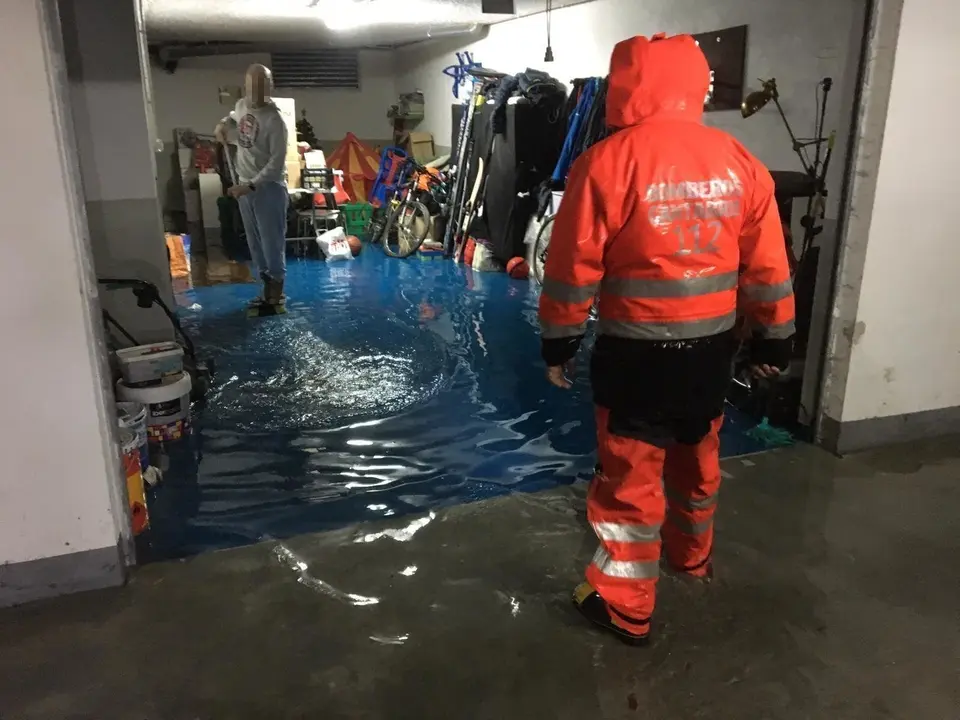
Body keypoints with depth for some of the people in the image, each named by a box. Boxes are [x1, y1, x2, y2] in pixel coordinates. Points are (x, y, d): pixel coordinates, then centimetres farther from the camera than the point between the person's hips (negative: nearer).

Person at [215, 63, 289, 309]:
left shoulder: (274, 120, -19)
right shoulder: (242, 105, 4)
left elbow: (277, 162, -21)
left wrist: (251, 185, -26)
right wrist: (224, 123, 7)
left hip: (268, 187, -7)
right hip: (245, 184, 7)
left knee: (271, 240, -1)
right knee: (255, 241, 13)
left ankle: (277, 289, 12)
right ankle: (268, 287, 24)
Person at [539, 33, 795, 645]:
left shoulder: (608, 162, -15)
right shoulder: (738, 161, 0)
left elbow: (573, 269, -11)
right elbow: (766, 266, 4)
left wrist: (559, 343, 1)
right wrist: (774, 339, 15)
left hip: (636, 353, -5)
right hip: (712, 347, 6)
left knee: (630, 478, 8)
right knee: (697, 462, 25)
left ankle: (626, 608, 22)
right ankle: (693, 559, 48)